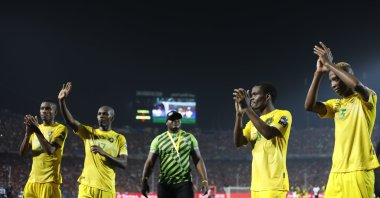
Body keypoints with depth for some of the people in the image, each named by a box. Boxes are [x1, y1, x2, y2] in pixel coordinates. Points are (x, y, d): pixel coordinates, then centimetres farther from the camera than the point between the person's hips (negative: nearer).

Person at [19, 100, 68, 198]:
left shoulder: (60, 128, -3)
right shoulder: (36, 128, 17)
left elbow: (50, 150, -18)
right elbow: (22, 153, 9)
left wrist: (37, 131, -21)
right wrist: (28, 133, -7)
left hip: (49, 180, -6)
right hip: (33, 179, 6)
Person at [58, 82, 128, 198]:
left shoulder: (119, 138, 8)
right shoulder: (88, 132, 11)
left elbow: (124, 164, -1)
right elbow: (71, 122, -5)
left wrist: (104, 153, -14)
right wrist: (62, 101, -20)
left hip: (106, 188, -1)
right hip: (87, 185, 1)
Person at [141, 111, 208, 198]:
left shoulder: (189, 138, 7)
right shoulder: (158, 140, 5)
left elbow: (198, 160, 5)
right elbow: (150, 162, 1)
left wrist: (204, 180, -6)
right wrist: (144, 181, -12)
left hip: (184, 184, -1)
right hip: (164, 184, 1)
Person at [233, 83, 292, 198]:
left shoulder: (282, 115, -1)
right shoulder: (254, 122, 21)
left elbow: (268, 133, -21)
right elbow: (238, 142, 6)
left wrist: (247, 108, -17)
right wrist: (239, 114, -3)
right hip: (257, 184, 8)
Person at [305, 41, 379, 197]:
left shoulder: (367, 98, 1)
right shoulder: (336, 104, 19)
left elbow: (357, 85, -23)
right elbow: (309, 106, 4)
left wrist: (330, 64, -12)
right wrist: (319, 73, 0)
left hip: (359, 169, -6)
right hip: (337, 170, 6)